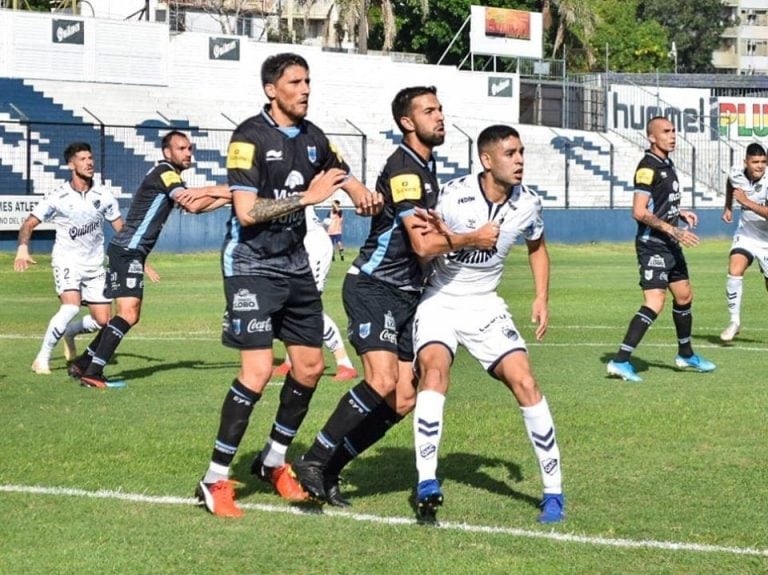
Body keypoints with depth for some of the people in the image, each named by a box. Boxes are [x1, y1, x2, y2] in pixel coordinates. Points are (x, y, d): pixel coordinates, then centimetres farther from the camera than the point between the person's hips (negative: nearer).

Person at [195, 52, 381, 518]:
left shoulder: (313, 137, 7)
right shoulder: (250, 137, -14)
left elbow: (347, 180, 18)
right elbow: (246, 212, -21)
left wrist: (366, 197, -6)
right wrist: (308, 196, -22)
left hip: (296, 265, 7)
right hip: (252, 265, -7)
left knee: (310, 367, 7)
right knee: (258, 370, -17)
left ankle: (273, 461, 27)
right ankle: (215, 480, -8)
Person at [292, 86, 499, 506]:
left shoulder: (426, 165, 16)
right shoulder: (402, 169, -15)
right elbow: (423, 244, -22)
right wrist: (474, 239, -10)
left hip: (407, 293, 9)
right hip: (374, 286, -9)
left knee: (402, 402, 0)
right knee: (382, 381, -26)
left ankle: (329, 469, 8)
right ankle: (314, 461, -15)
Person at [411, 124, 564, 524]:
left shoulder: (527, 204, -5)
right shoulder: (454, 196, -19)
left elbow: (537, 247, 16)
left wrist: (542, 299, 6)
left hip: (485, 305, 3)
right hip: (439, 300, -3)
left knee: (524, 382, -11)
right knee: (434, 370, -28)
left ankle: (553, 491, -1)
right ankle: (427, 484, -26)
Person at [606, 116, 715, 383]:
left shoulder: (667, 165, 13)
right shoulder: (648, 167, -17)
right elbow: (639, 211, -23)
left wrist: (680, 213, 11)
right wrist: (673, 230, -25)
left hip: (670, 244, 10)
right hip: (652, 245, -10)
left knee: (684, 296, 19)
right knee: (654, 303, -18)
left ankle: (686, 355, 36)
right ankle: (620, 361, -18)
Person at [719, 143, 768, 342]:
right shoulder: (736, 173, -12)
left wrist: (746, 202, -37)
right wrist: (728, 208, 14)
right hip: (745, 234, 2)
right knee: (734, 271, -21)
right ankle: (734, 321, -10)